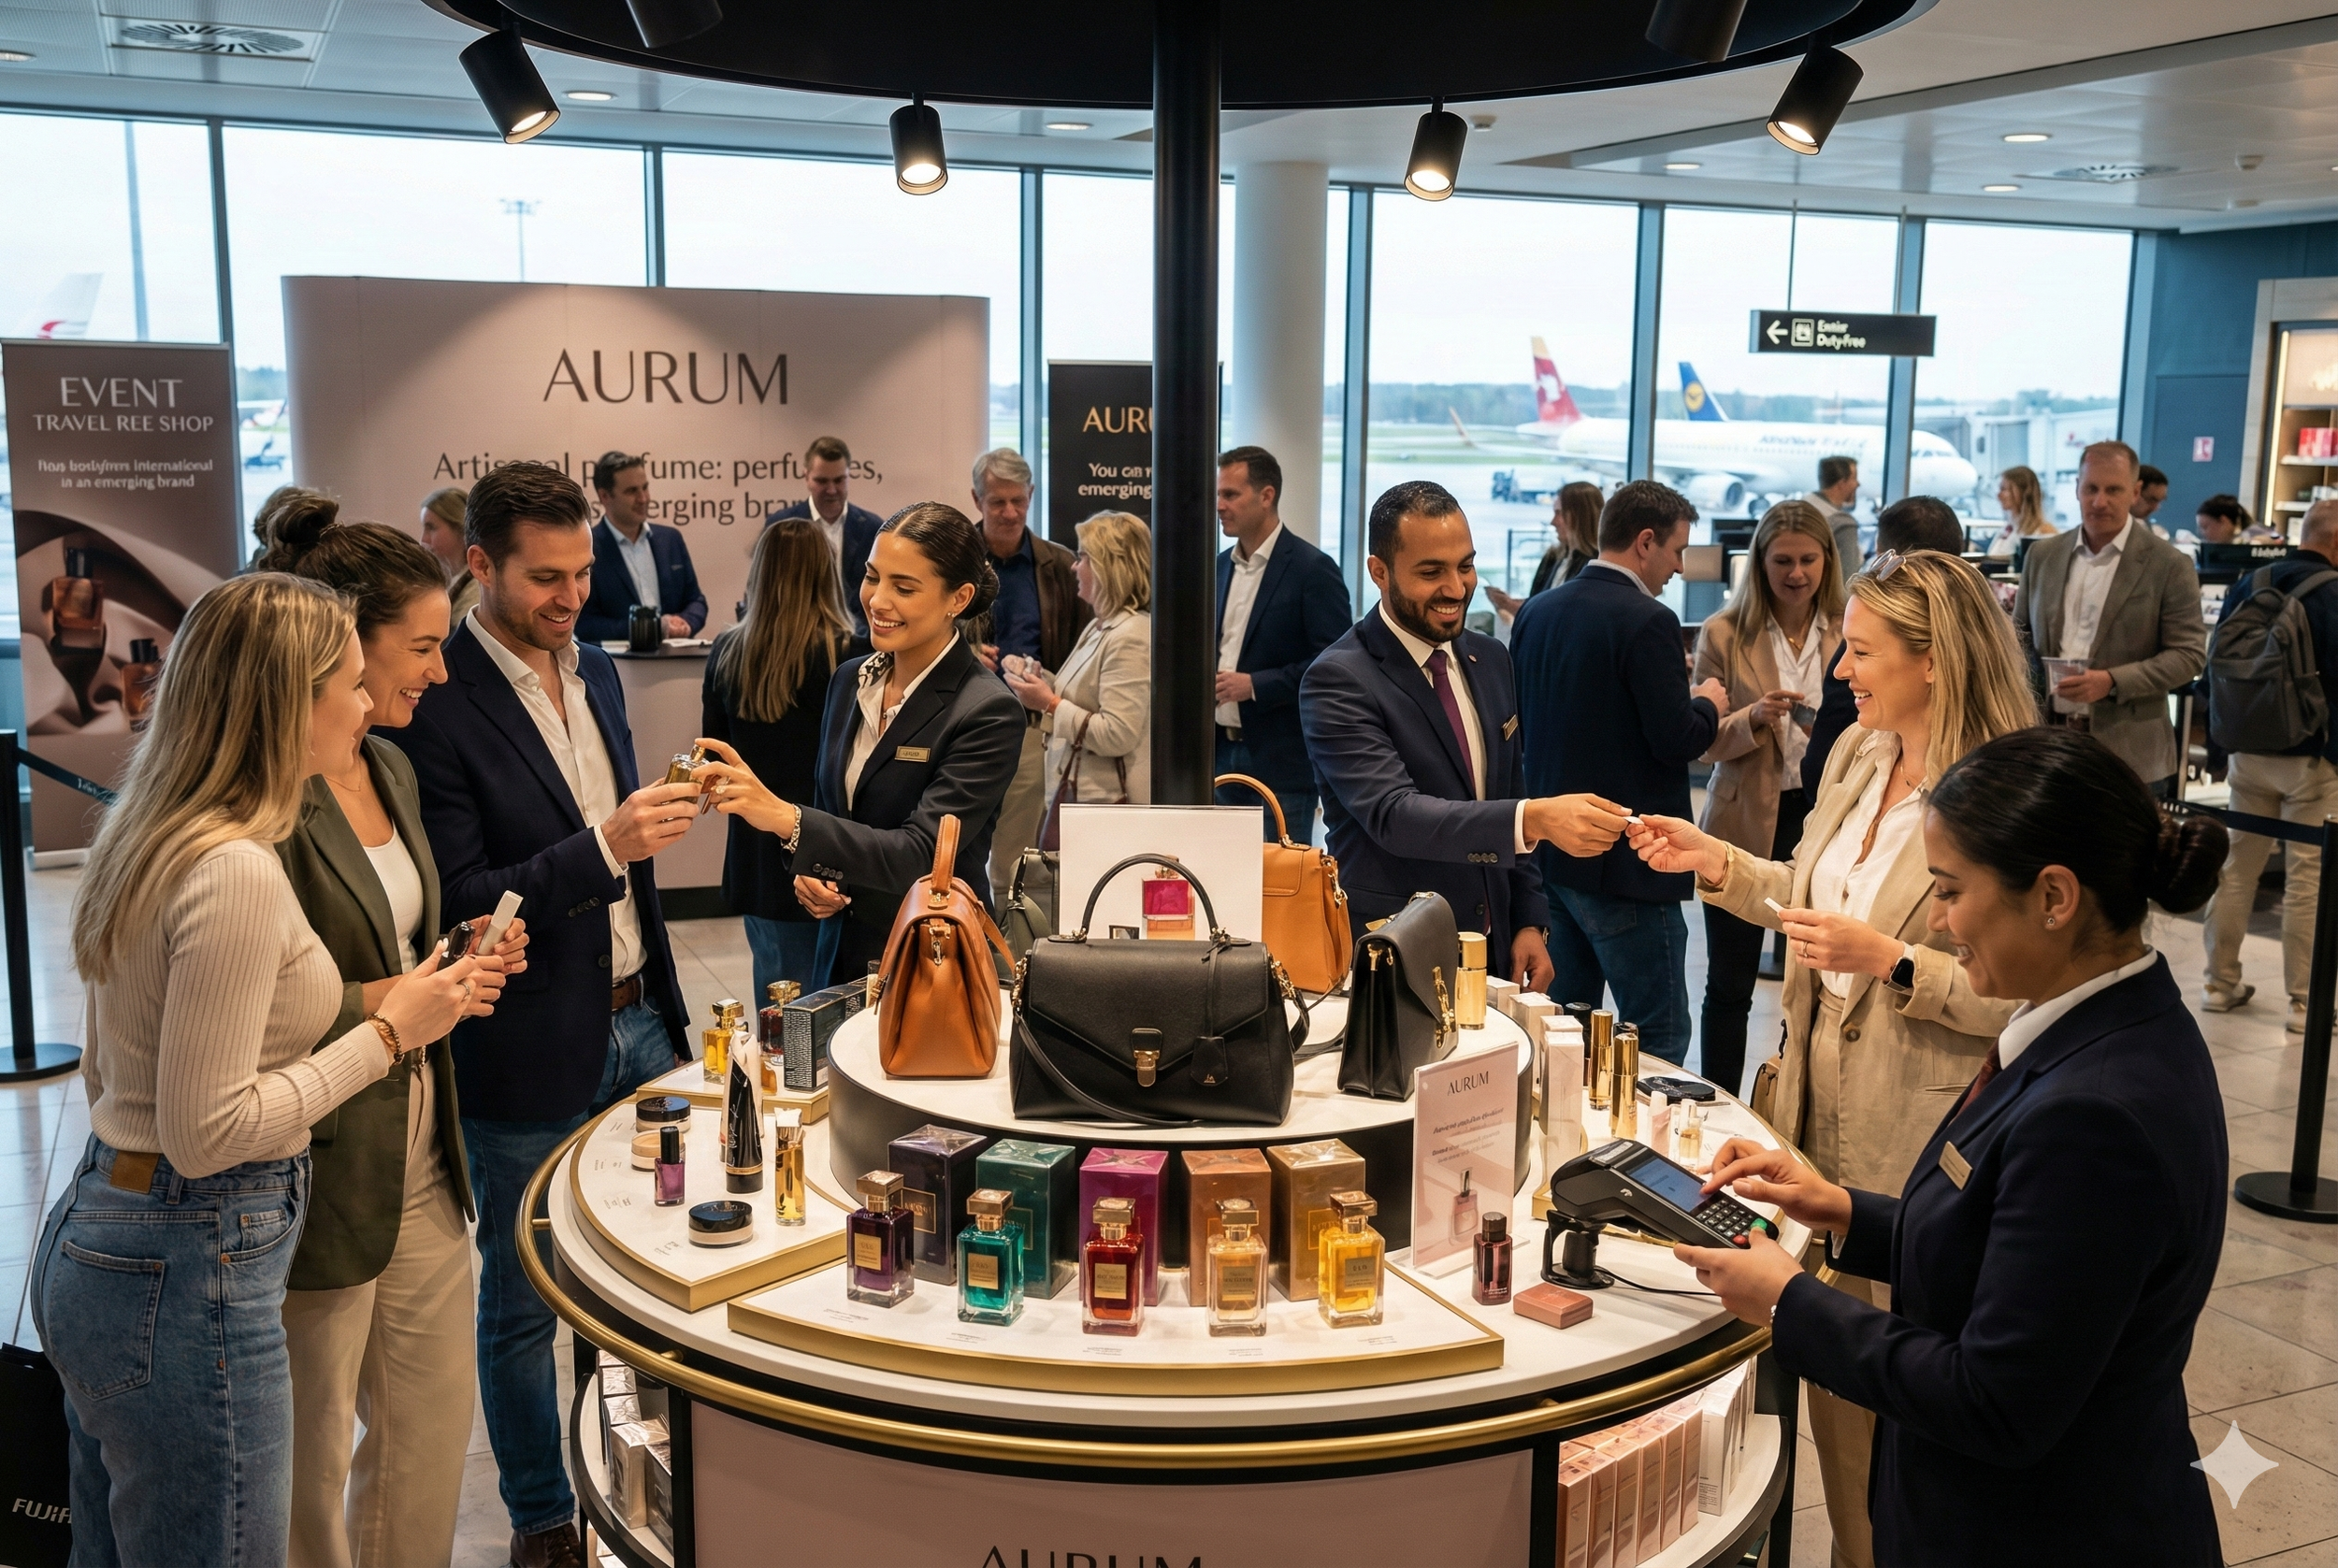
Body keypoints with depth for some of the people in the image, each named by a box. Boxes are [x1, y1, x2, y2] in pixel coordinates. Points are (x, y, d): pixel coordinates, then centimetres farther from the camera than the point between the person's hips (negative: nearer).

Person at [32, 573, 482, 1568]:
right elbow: (206, 1131, -22)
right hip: (185, 1274, -10)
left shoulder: (150, 840, 8)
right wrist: (387, 1035, -15)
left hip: (90, 1237, 10)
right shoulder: (237, 872, -22)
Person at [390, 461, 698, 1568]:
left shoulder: (594, 670, 7)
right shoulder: (436, 705, -16)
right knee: (522, 1302, 12)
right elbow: (454, 899, -19)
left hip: (634, 1021, 7)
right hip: (529, 1060, -6)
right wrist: (604, 846, -28)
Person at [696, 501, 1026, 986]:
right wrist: (810, 874, -6)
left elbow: (919, 854, -26)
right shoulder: (849, 681, 2)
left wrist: (785, 817, -36)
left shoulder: (989, 713, -18)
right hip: (845, 952, 6)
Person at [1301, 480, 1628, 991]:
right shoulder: (1338, 681, -16)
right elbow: (1393, 814, -28)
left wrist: (1529, 922, 7)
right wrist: (1536, 820, -40)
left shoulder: (1491, 661, 7)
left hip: (1493, 949, 6)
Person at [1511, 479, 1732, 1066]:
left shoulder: (1536, 612, 6)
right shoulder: (1647, 621, -17)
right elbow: (1676, 741, -19)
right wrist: (1707, 704, 3)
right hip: (1625, 864, -8)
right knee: (1659, 1039, 1)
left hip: (1551, 852, 8)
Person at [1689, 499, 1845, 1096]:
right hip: (1746, 823, -1)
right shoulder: (1723, 634, -1)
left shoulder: (1850, 634, 4)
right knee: (1730, 984, 8)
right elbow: (1703, 742, -2)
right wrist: (1753, 719, -21)